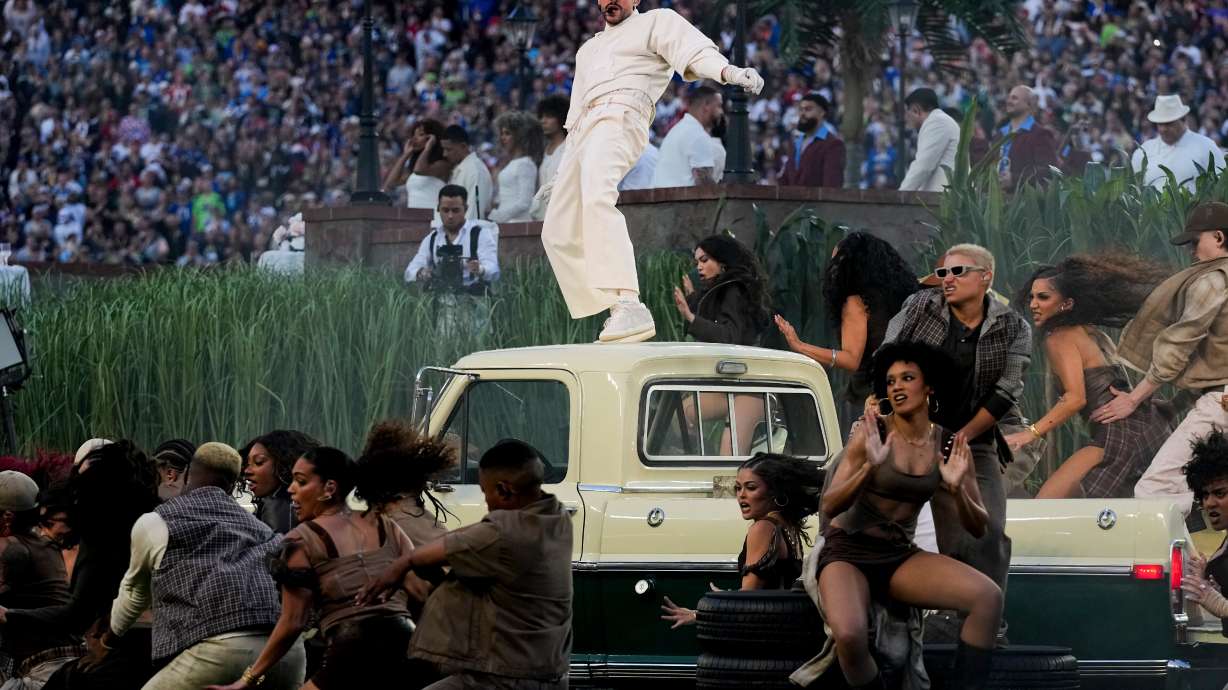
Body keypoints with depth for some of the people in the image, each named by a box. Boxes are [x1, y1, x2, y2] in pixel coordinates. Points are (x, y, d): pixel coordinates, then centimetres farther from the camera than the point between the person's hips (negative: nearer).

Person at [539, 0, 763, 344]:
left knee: (596, 197, -35)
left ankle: (629, 306, -50)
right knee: (558, 233, 2)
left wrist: (729, 71, -27)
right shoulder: (588, 50, 35)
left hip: (620, 116, -9)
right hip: (584, 130, 9)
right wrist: (561, 174, 32)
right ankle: (616, 316, 1)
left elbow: (695, 51, -6)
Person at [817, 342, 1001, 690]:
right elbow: (830, 506, -13)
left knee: (988, 596, -22)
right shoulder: (871, 432, -9)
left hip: (900, 557, 4)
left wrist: (957, 489, -18)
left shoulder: (950, 447, 1)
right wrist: (870, 466, -29)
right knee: (850, 636, -36)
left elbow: (978, 528, 2)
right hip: (848, 553, -4)